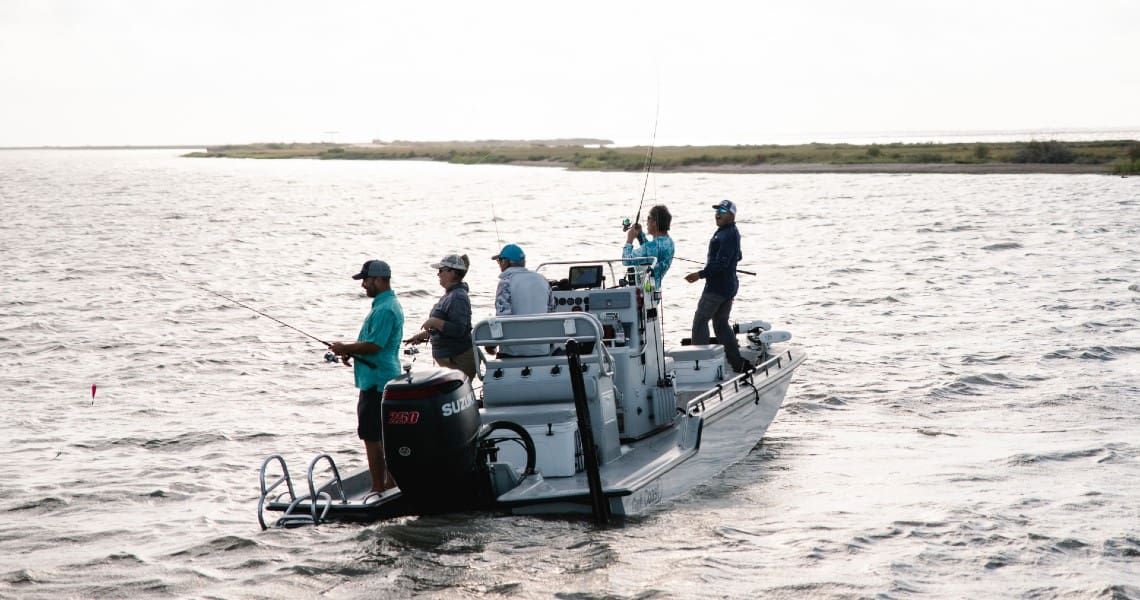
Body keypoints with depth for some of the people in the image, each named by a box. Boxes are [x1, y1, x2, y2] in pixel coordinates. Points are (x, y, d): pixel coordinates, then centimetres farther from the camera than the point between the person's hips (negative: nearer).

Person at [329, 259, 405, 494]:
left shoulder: (385, 309, -19)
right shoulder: (387, 304, 16)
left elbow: (374, 345, -24)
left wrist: (346, 348, -10)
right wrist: (350, 350, 10)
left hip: (376, 383, -11)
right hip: (382, 380, 11)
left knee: (371, 437, -8)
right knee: (384, 436, 15)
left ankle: (378, 488, -5)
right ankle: (390, 483, 21)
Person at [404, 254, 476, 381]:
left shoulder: (458, 297, -17)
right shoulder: (449, 295, 17)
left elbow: (458, 329, -26)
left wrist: (434, 322, -23)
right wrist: (423, 335, 23)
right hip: (448, 360, 11)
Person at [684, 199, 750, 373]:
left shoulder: (727, 235, -18)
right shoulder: (732, 233, 14)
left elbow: (721, 263, -25)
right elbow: (737, 257, 27)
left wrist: (700, 274, -26)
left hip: (717, 286, -10)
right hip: (729, 285, 10)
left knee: (700, 320, -5)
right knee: (721, 323, 14)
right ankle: (737, 363, 12)